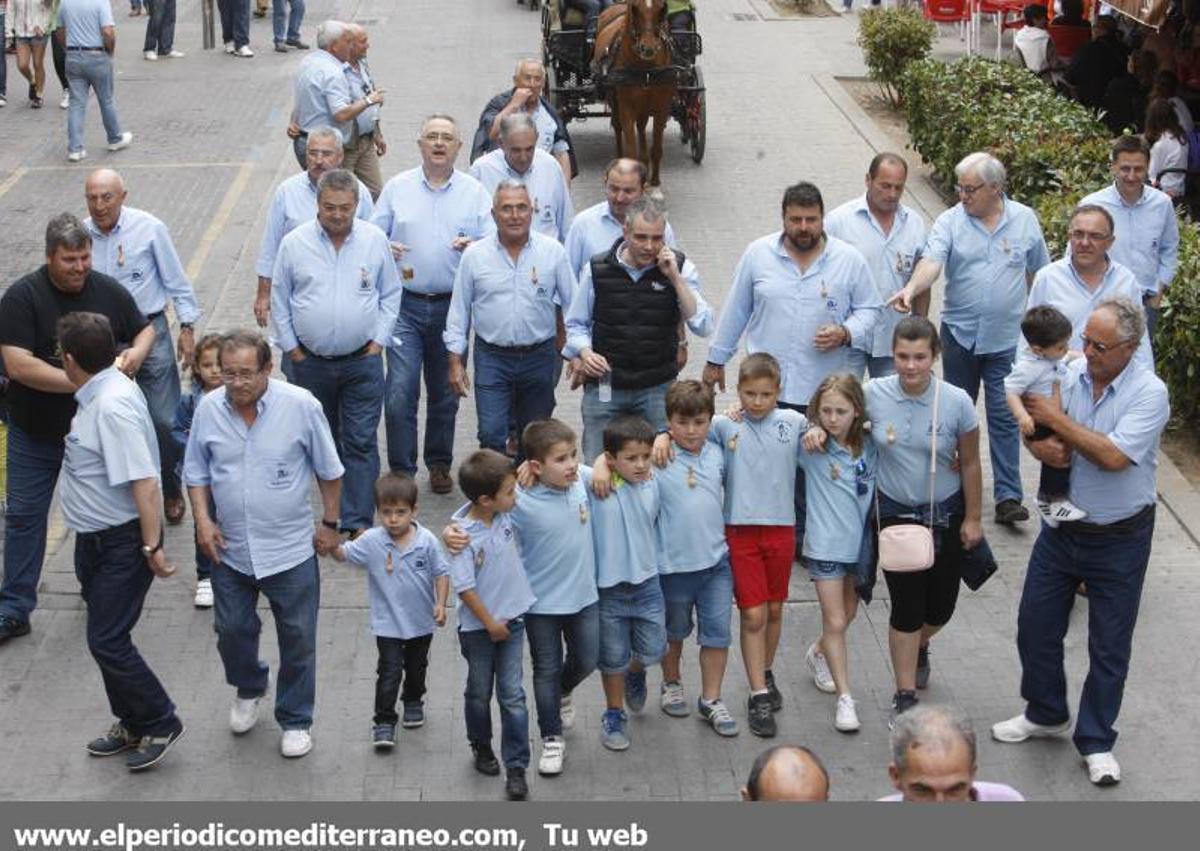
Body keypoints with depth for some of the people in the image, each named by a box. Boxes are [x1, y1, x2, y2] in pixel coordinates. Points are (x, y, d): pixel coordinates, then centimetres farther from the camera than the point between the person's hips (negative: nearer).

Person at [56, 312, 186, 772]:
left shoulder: (113, 407, -26)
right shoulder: (101, 393, 4)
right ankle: (131, 724, 31)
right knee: (106, 636, 17)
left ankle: (159, 722, 10)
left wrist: (152, 546, -26)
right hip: (96, 539, 10)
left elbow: (144, 481, -28)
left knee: (107, 640, -5)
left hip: (123, 542, -10)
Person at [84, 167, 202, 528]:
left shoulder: (150, 229, -11)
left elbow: (177, 281, -3)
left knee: (165, 420, 2)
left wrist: (187, 326, -3)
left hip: (150, 331, -2)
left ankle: (172, 492, 21)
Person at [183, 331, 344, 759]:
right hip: (229, 549, 3)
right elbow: (197, 472, 7)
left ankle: (295, 720, 26)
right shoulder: (209, 409, -7)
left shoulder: (301, 406, -15)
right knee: (232, 629, 15)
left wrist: (330, 524, 2)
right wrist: (202, 518, -6)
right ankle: (248, 689, 45)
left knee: (297, 637, 8)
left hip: (291, 549, -3)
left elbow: (330, 471, -2)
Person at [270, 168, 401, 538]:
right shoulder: (294, 244, -3)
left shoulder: (375, 240, -2)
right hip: (311, 362, 1)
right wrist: (292, 349, 2)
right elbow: (279, 300, 5)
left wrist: (378, 342, 0)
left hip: (362, 362, -1)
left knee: (361, 442, -2)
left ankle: (358, 521, 1)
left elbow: (391, 295, 7)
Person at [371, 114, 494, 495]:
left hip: (452, 306, 1)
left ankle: (439, 464, 28)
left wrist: (473, 247, -19)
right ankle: (401, 470, 1)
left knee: (445, 392, 12)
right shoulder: (397, 188, 5)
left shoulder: (474, 192, 5)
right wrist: (383, 249, -14)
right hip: (406, 304, -1)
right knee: (400, 392, -8)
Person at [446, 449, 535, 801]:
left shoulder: (505, 512, -9)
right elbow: (464, 586, -20)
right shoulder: (462, 533, -25)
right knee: (480, 691, 17)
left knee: (512, 694, 5)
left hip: (512, 617, 4)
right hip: (478, 625, -4)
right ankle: (482, 747, 41)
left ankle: (516, 768, 10)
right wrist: (489, 622, -14)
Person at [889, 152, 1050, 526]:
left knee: (1005, 416, -1)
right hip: (960, 332, 1)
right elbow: (932, 261, -21)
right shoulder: (950, 222, -5)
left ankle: (1008, 497, 1)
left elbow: (1039, 272, 10)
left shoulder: (1024, 220, 0)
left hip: (1006, 338, 0)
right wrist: (911, 288, -41)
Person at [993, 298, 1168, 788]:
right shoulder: (1069, 374, -6)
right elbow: (1037, 433, 2)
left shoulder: (1149, 394, -19)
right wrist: (1044, 447, -21)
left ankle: (1096, 741, 22)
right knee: (1036, 623, 14)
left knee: (1110, 645, 7)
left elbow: (1114, 456, -29)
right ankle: (1046, 713, 37)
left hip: (1119, 539, -5)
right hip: (1062, 527, 5)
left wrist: (1058, 421, -23)